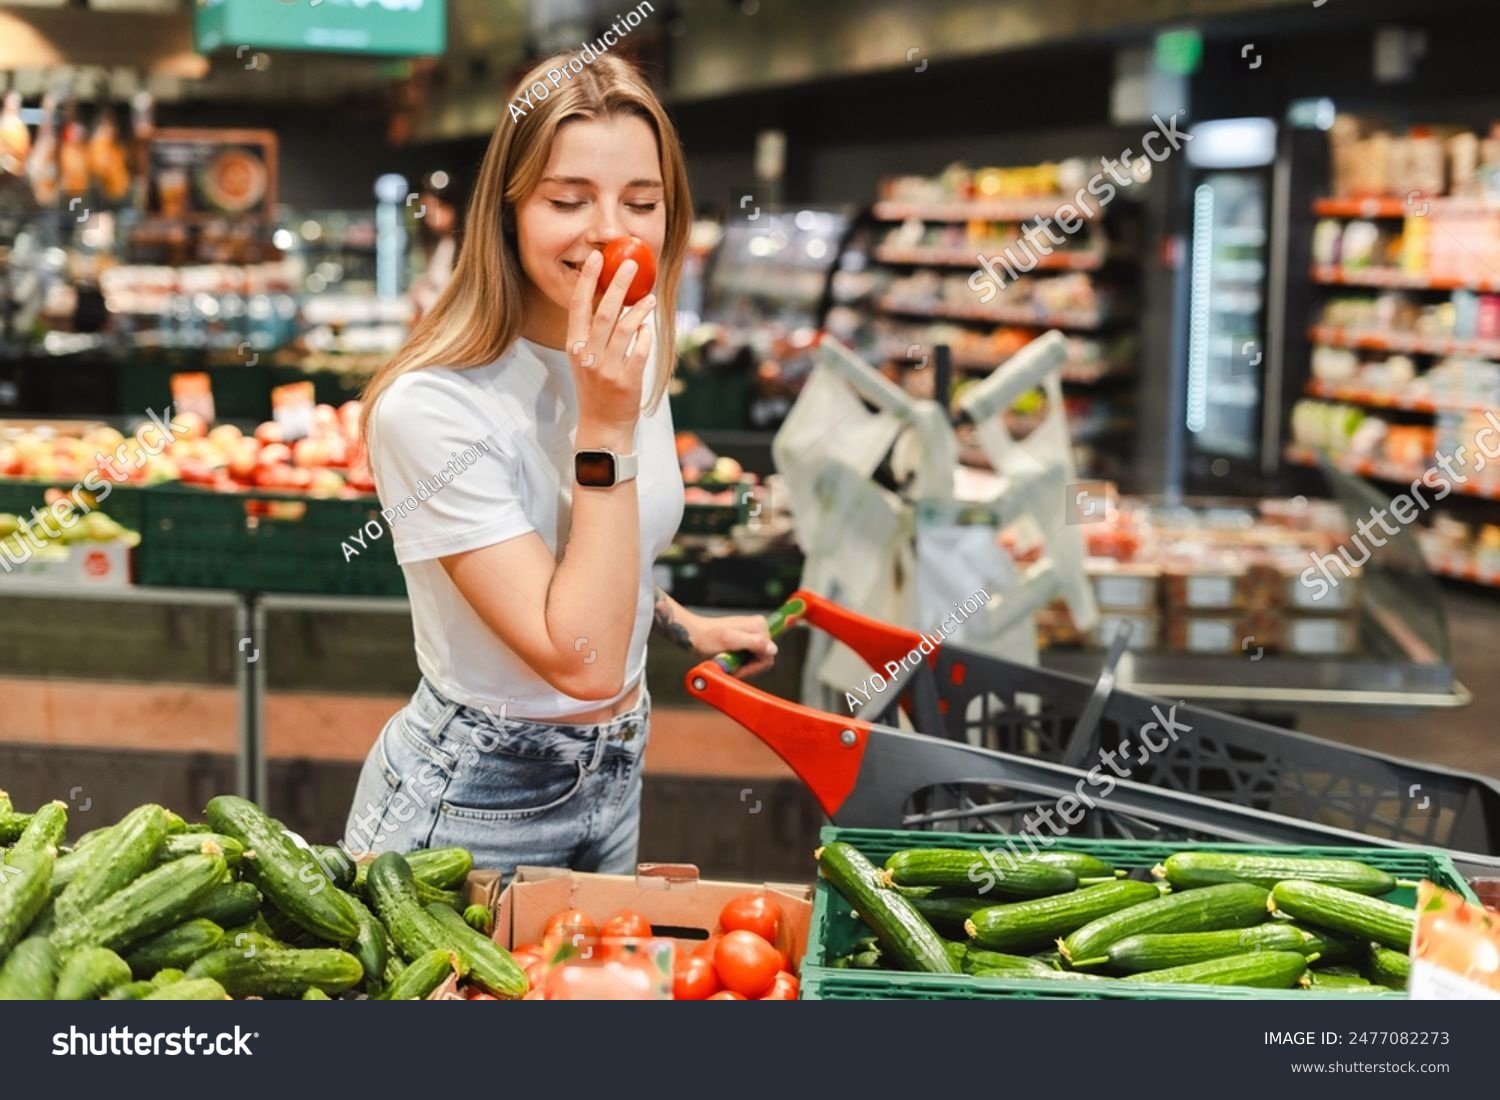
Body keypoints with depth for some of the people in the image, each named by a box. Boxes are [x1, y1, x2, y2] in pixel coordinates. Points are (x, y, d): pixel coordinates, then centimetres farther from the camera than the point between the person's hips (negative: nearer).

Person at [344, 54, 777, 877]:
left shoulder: (639, 355, -2)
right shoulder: (433, 407, -25)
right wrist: (606, 425, -30)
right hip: (472, 807, -7)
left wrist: (684, 626, 21)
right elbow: (584, 661, -29)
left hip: (616, 777, 7)